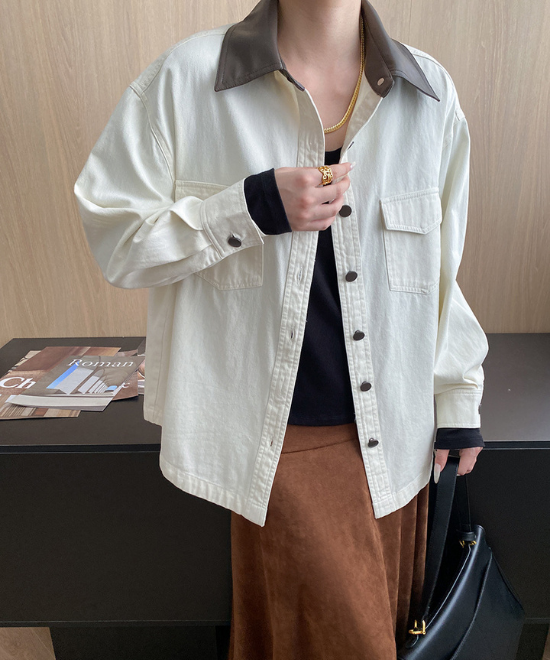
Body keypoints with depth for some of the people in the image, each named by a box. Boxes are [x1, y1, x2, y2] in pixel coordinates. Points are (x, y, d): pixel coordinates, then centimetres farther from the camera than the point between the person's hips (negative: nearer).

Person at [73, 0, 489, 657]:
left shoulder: (430, 91, 3)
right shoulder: (186, 76, -6)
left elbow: (442, 264, 8)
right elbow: (112, 234, -6)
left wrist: (459, 398, 10)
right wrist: (252, 210, -21)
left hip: (393, 429, 4)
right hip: (279, 433, -3)